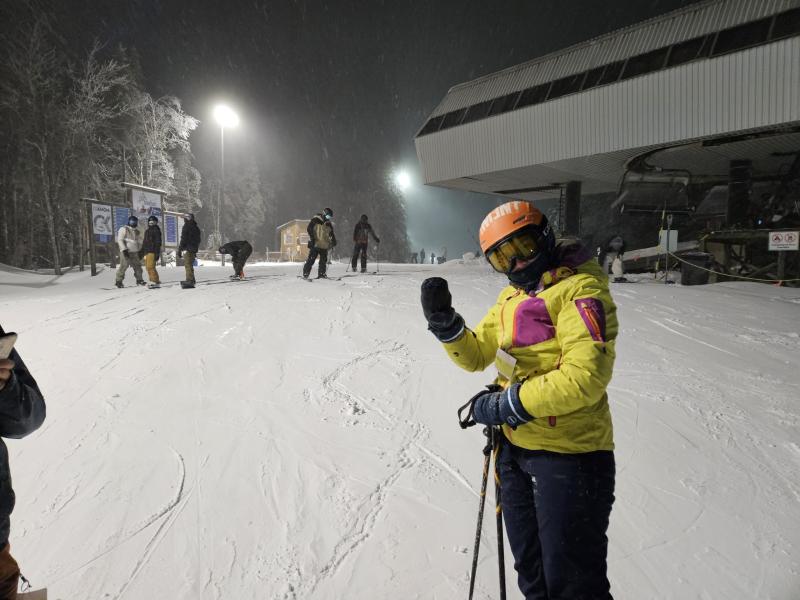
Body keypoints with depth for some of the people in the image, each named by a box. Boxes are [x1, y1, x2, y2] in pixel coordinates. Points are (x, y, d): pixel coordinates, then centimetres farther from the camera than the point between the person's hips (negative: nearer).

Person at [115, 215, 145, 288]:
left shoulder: (136, 232, 18)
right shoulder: (123, 229, -3)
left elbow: (139, 241, 27)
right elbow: (120, 240, -10)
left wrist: (140, 250, 18)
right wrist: (124, 249, -18)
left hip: (134, 252, 7)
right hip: (126, 252, -7)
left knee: (137, 266, 5)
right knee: (124, 266, -11)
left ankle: (139, 280, 15)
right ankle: (119, 281, -4)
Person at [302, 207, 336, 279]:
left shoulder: (329, 224, 16)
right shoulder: (315, 220, -2)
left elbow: (332, 234, 25)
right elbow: (309, 229, -8)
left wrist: (333, 241, 12)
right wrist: (312, 238, -18)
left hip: (324, 246, 6)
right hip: (315, 244, -6)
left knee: (323, 260, 6)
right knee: (311, 259, -7)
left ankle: (321, 274, 15)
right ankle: (305, 274, -3)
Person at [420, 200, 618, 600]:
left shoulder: (580, 289, -16)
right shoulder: (512, 295, 11)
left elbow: (585, 376, -27)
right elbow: (476, 355, 11)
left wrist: (506, 404, -21)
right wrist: (443, 321, -8)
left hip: (569, 454, -8)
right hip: (515, 445, 8)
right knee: (530, 566, 25)